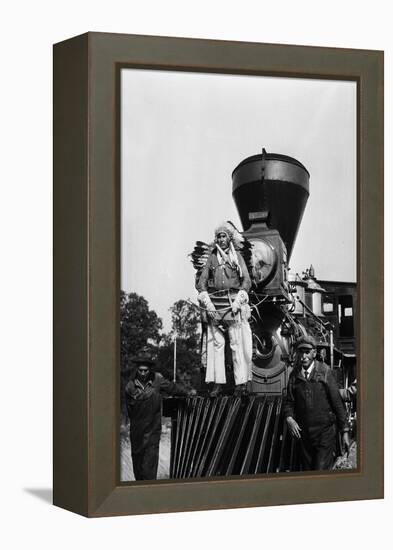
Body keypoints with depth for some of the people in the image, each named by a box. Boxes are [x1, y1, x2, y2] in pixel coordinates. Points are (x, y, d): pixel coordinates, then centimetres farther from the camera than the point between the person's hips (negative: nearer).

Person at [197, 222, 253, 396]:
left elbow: (246, 281, 1)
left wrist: (238, 301, -11)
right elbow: (202, 282, 8)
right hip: (215, 303, 2)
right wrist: (207, 302, -5)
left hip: (233, 302, -2)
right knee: (215, 343, 0)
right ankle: (218, 383, 2)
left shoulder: (237, 256, 7)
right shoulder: (212, 257, 12)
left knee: (237, 344, -6)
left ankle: (241, 383, -4)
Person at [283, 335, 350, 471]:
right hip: (303, 433, 4)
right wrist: (289, 418, -13)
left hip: (325, 431, -4)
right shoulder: (294, 375, 4)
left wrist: (345, 431, -5)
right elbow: (289, 402, 9)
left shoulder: (325, 372, -7)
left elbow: (337, 402, -5)